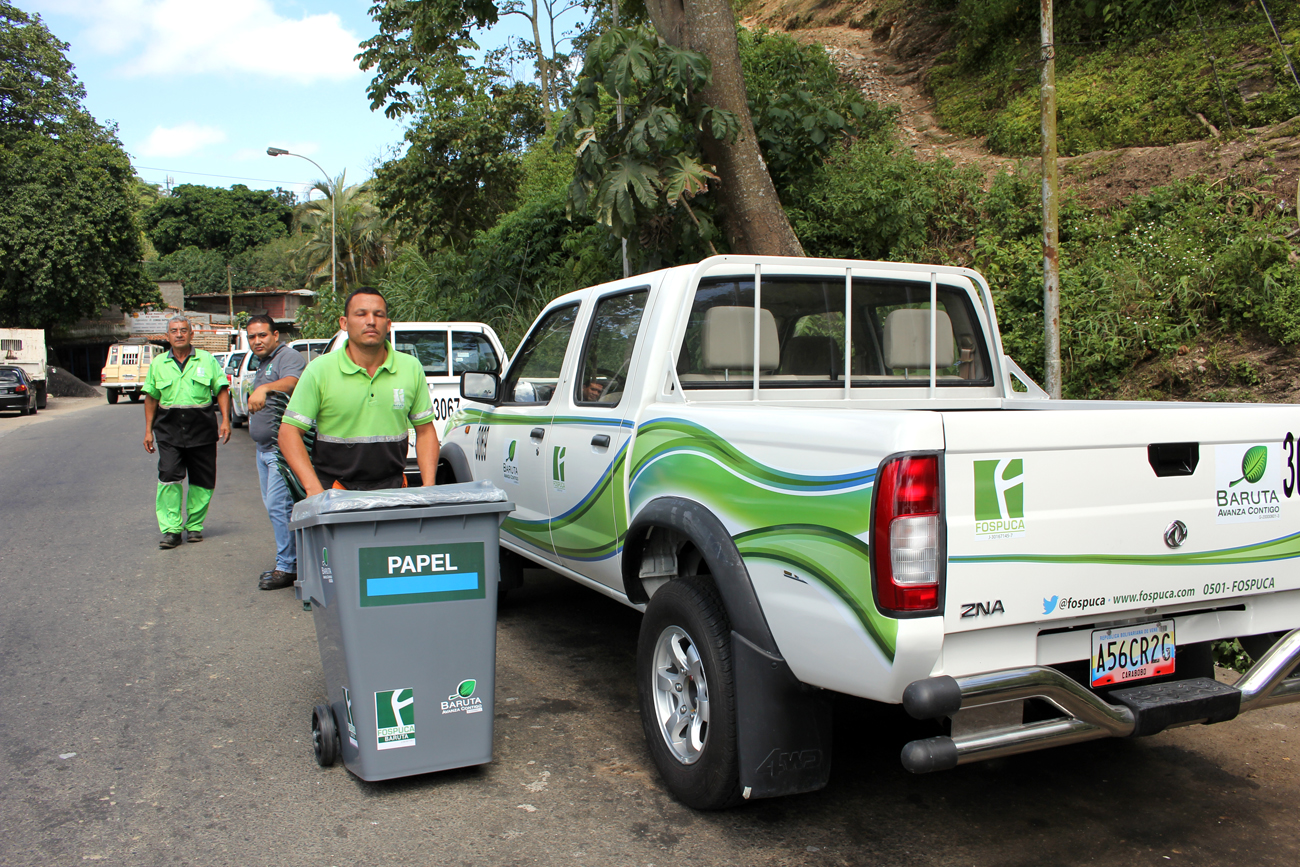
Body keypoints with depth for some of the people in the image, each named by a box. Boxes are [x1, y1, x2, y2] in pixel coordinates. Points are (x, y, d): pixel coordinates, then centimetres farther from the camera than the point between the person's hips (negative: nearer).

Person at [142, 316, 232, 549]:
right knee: (169, 476, -12)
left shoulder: (207, 360, 7)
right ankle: (171, 529, -7)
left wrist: (225, 420, -5)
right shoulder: (158, 363, 11)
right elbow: (151, 398, 14)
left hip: (201, 427, 0)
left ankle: (194, 525, 17)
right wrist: (148, 430, 10)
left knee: (202, 480, 3)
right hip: (169, 427, 0)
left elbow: (221, 390, 6)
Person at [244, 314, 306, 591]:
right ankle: (291, 561, 19)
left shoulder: (288, 356, -11)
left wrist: (265, 388, -49)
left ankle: (287, 567, -5)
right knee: (273, 506, 12)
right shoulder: (262, 365, 21)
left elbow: (292, 382, -34)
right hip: (264, 449, 11)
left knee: (279, 506, -12)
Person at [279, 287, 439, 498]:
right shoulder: (319, 370, 0)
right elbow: (289, 432, -1)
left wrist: (429, 489, 0)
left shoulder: (412, 368, 7)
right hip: (334, 493, -2)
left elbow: (425, 431, 12)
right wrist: (314, 489, -13)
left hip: (393, 490, 2)